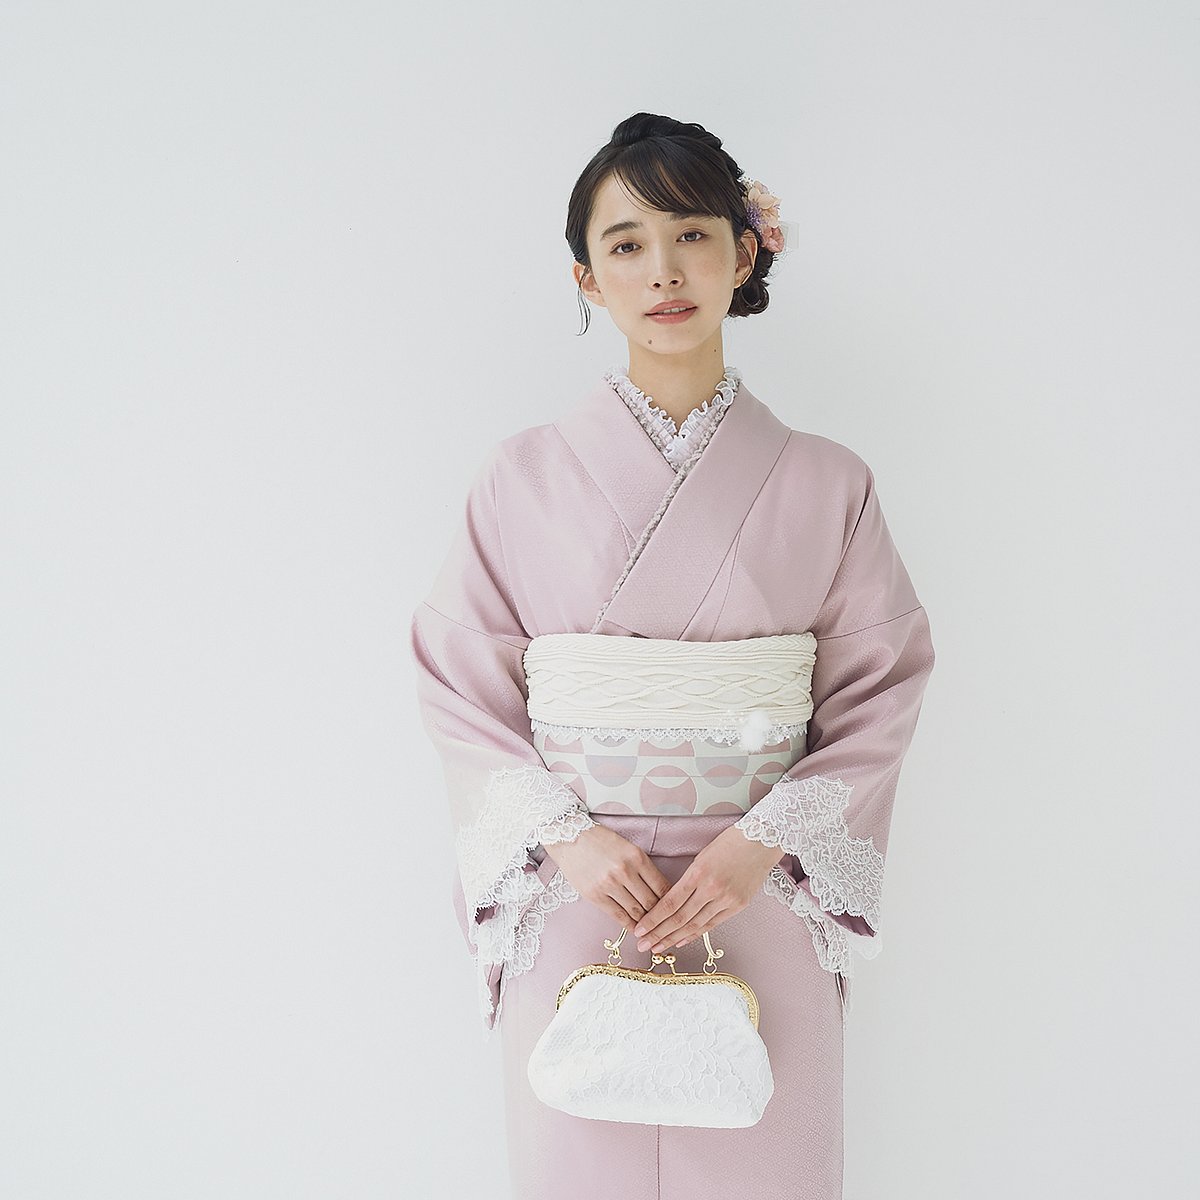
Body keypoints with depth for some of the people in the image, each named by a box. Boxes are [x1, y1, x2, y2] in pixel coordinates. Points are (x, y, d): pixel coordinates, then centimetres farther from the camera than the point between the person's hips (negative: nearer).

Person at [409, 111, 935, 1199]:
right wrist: (564, 836, -13)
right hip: (574, 905, 0)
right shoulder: (524, 478, -1)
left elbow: (880, 697, 0)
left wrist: (767, 840, -13)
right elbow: (461, 689, 0)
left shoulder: (826, 485, 0)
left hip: (764, 910, 0)